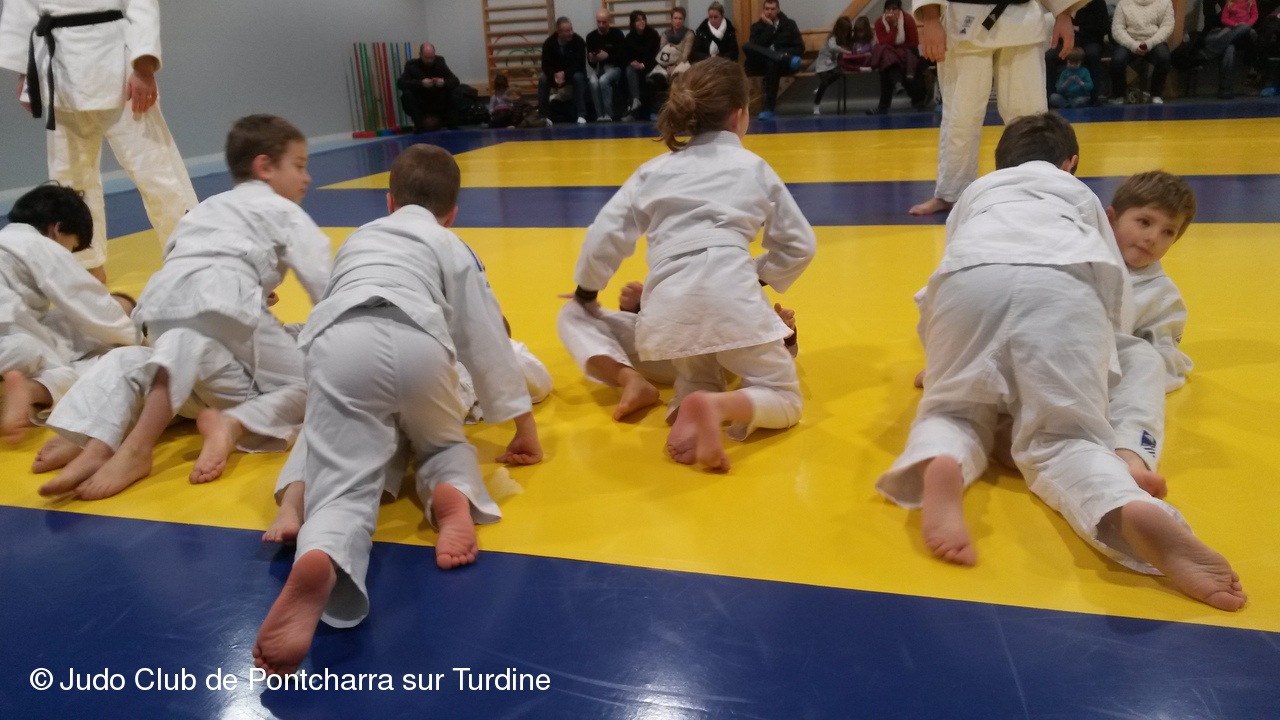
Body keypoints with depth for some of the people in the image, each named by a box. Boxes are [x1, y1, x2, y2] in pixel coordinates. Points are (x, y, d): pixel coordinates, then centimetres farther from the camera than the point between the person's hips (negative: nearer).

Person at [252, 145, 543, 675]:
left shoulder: (356, 240, 41)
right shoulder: (453, 249, 30)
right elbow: (487, 342, 26)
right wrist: (523, 425, 33)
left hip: (337, 346, 1)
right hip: (416, 343, -1)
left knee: (344, 485, -5)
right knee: (443, 445, 26)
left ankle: (319, 562, -41)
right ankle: (453, 493, -12)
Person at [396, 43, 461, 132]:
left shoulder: (439, 62, 0)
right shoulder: (412, 65, -7)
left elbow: (455, 81, -6)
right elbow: (400, 83, -22)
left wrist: (444, 82, -31)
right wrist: (420, 83, -37)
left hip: (438, 106, 2)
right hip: (419, 106, -2)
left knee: (455, 92, -20)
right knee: (407, 94, -30)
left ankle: (452, 127, -14)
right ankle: (419, 127, -23)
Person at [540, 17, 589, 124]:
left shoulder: (578, 41, -20)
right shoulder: (549, 43, -14)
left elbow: (580, 64, -24)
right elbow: (546, 65, -15)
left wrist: (565, 73, -37)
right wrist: (555, 75, -38)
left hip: (574, 73, -2)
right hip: (556, 74, 2)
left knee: (579, 78, -35)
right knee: (542, 79, -25)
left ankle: (581, 115, -31)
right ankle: (543, 115, -18)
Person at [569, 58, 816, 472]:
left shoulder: (653, 170, 20)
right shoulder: (754, 168, 17)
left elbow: (606, 235, 14)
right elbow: (799, 245, 20)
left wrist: (587, 290, 30)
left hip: (668, 306, 3)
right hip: (730, 293, -2)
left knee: (698, 381, 28)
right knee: (785, 401, 12)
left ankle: (696, 405, -10)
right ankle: (716, 406, -22)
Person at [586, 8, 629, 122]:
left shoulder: (617, 34, -8)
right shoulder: (591, 36, 0)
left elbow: (623, 57, -11)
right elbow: (590, 62, 4)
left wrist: (607, 56, -24)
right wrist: (591, 59, -20)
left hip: (614, 67, -3)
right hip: (598, 68, 3)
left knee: (603, 80, -34)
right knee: (593, 82, -31)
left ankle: (608, 114, -24)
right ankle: (600, 115, -24)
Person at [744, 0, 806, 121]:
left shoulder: (789, 24, 12)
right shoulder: (756, 26, 14)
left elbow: (800, 48, 4)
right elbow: (757, 47, -5)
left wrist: (782, 54, -12)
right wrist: (769, 26, -6)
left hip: (782, 63, -1)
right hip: (762, 64, 2)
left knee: (773, 64, -40)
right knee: (747, 46, -29)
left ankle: (769, 108, -37)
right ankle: (787, 59, -42)